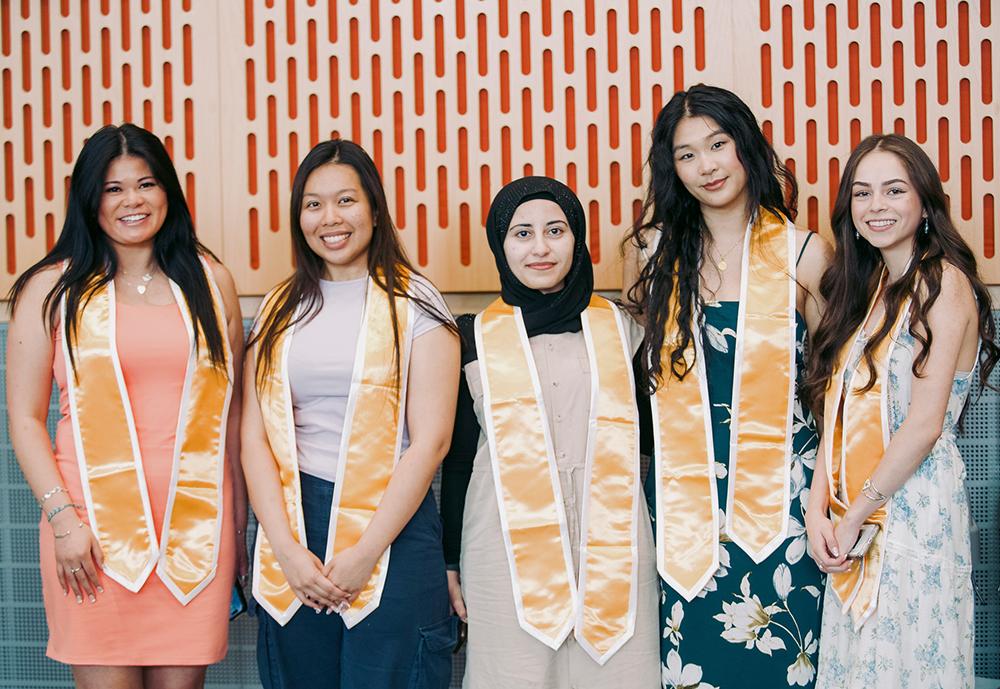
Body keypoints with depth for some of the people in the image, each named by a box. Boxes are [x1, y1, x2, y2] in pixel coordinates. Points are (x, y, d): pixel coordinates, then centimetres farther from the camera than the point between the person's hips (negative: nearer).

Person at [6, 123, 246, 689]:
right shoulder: (53, 288, 4)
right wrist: (62, 517, -9)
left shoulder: (211, 281, 10)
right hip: (94, 520, -2)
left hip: (196, 521, 2)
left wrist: (240, 523, 12)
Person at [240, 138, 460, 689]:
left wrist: (367, 551, -12)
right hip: (293, 525, 3)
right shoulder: (281, 308, 10)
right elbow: (254, 437, 4)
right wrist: (287, 549, -8)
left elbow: (431, 440, -7)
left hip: (392, 524, -3)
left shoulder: (414, 303, -1)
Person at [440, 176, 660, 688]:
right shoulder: (477, 337, 6)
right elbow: (458, 458, 8)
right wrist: (450, 562, 7)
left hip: (611, 544, 1)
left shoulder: (618, 328, 7)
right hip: (508, 549, 0)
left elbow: (648, 438, 12)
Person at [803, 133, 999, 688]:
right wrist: (819, 508, -4)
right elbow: (839, 412, 9)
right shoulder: (865, 288, 13)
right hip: (850, 522, 7)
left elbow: (924, 424, -16)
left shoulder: (944, 284, -10)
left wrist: (855, 515, -10)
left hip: (915, 508, -7)